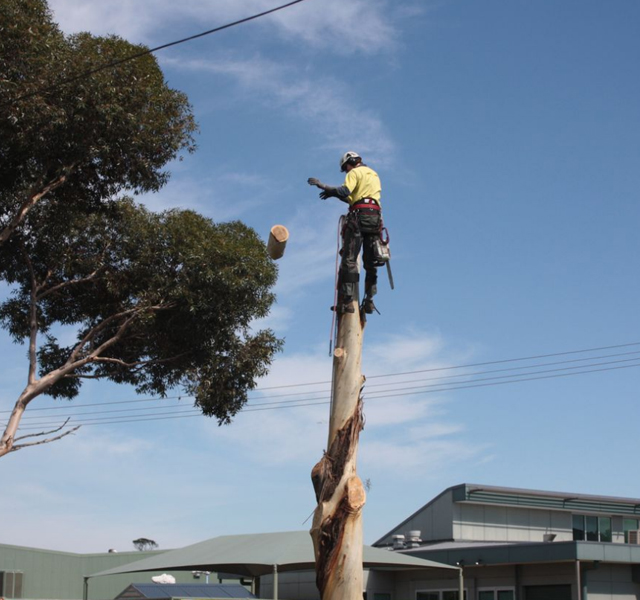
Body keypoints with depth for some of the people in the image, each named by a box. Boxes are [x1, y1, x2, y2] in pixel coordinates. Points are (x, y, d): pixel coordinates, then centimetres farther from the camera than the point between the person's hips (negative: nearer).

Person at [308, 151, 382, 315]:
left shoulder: (355, 173, 4)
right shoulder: (374, 174, 29)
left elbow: (345, 191, -13)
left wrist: (322, 186, -8)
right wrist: (334, 193, 24)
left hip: (359, 215, -7)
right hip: (375, 217, 7)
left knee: (349, 260, -11)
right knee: (370, 263, 8)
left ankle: (347, 301, -20)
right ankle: (369, 300, 3)